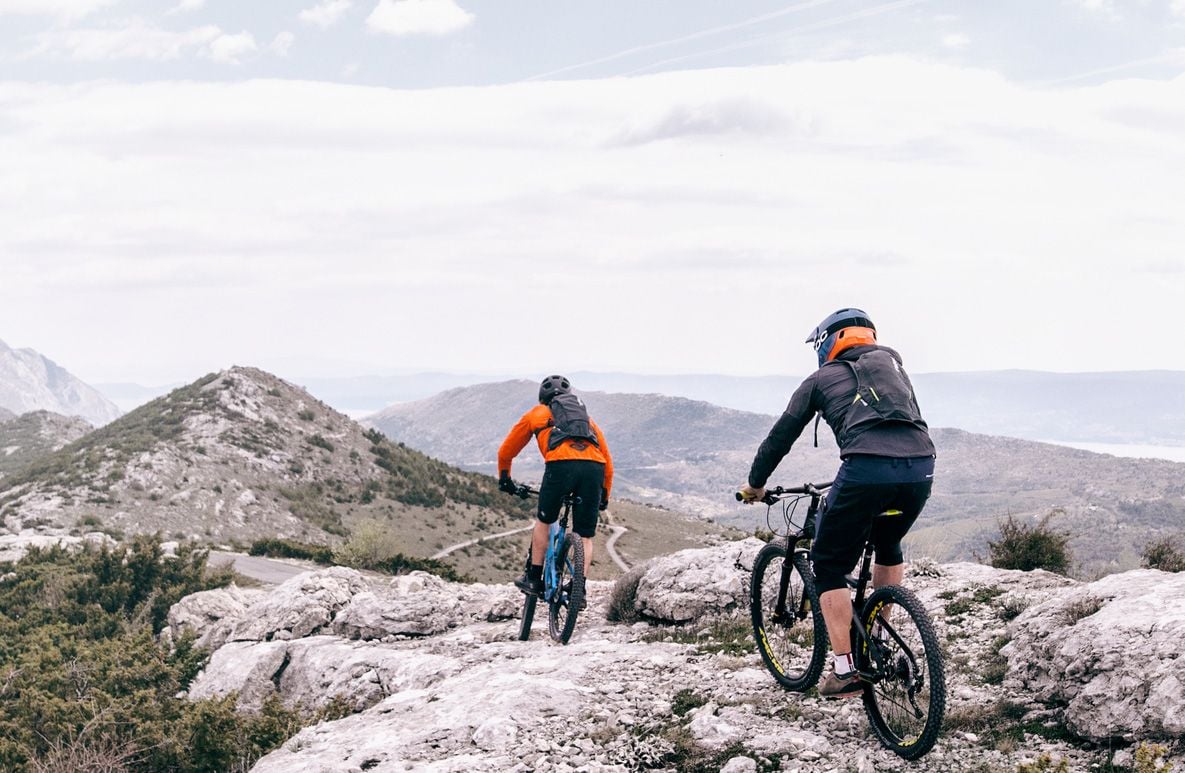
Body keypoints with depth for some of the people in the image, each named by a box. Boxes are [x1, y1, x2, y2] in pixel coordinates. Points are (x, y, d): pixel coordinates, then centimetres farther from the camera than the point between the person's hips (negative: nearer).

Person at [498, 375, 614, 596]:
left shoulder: (536, 414, 30)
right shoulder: (587, 419, 37)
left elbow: (505, 452, 37)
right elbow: (608, 463, 35)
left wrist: (504, 480, 52)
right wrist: (604, 497, 43)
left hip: (561, 464, -2)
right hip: (594, 468, 2)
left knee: (543, 522, 19)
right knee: (586, 536, 11)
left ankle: (534, 579, 22)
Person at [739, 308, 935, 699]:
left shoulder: (823, 377, 19)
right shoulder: (894, 367, 30)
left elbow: (782, 435, 24)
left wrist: (755, 483, 37)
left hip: (866, 469, -4)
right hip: (920, 469, 5)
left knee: (829, 566, 11)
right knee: (889, 546, 33)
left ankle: (845, 671, 3)